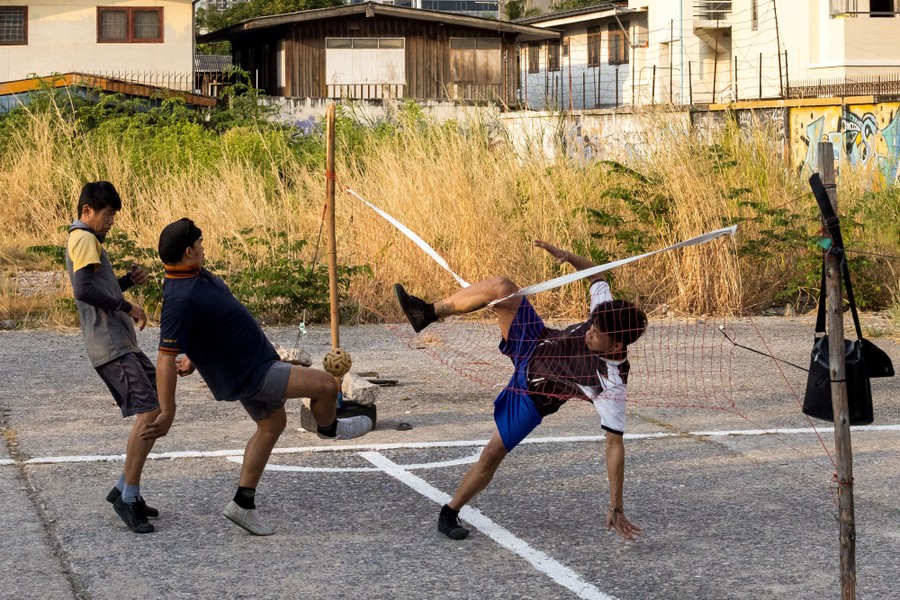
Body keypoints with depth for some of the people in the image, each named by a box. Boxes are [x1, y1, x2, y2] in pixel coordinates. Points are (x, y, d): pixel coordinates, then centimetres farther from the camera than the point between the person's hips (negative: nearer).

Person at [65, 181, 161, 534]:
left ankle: (126, 491, 14)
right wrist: (126, 306, -17)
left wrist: (128, 280, 11)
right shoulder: (85, 239, -10)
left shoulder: (82, 240, 22)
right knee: (149, 413, -17)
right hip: (110, 346, -11)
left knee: (155, 410, 12)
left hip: (121, 343, 11)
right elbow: (83, 290, -24)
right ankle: (127, 495, -13)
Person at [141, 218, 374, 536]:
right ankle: (329, 428, 25)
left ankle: (243, 504, 29)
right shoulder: (180, 298, -32)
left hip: (254, 359, 10)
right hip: (246, 376, -10)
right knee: (326, 384, -11)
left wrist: (192, 354, 24)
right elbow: (166, 357, -32)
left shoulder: (194, 275, -2)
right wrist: (167, 413, -29)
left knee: (272, 424, 24)